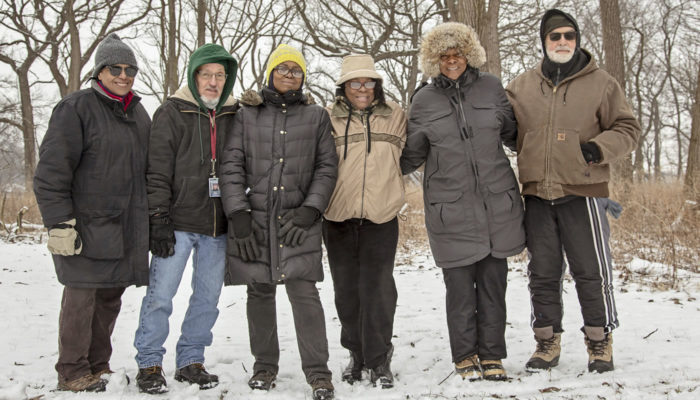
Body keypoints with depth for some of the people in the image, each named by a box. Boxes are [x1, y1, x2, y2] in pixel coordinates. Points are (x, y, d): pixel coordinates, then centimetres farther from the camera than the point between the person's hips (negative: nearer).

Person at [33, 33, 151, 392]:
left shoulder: (137, 112, 17)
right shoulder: (76, 107, -7)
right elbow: (51, 170, -12)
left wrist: (151, 218, 20)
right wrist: (59, 222, -18)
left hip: (127, 228, 7)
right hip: (86, 224, -7)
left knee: (110, 298, 11)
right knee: (81, 296, -2)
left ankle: (98, 367, 24)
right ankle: (73, 374, 10)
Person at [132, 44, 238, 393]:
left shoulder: (235, 116, 10)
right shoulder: (172, 113, -1)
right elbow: (158, 171, -5)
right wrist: (160, 219, -12)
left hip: (217, 225, 4)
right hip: (178, 223, -4)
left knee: (208, 296, 10)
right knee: (160, 295, -3)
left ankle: (190, 361, 23)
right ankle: (149, 364, 11)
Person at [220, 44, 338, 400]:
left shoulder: (316, 117, 11)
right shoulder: (247, 115, 9)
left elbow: (327, 167, 7)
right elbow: (231, 167, 3)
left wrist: (310, 210, -6)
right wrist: (238, 215, -7)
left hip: (298, 222, -1)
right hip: (254, 219, 1)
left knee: (304, 292, -8)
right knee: (260, 293, 8)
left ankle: (317, 370, 1)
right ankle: (264, 365, 22)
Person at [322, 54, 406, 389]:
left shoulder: (395, 116, 7)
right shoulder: (328, 119, 4)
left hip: (381, 217, -1)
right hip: (338, 217, 1)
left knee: (377, 287, -5)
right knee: (347, 289, 9)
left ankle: (379, 360, 6)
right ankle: (356, 353, 24)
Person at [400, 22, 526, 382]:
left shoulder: (491, 88, 5)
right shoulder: (424, 100, 3)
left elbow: (513, 134, 16)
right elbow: (410, 156, 9)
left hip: (497, 204, 2)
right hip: (450, 209, -1)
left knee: (493, 284, 7)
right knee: (460, 287, 2)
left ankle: (492, 356, 22)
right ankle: (465, 356, 20)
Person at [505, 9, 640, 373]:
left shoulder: (601, 83, 4)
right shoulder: (521, 86, 10)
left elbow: (627, 128, 6)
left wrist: (600, 147, -12)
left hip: (582, 191, -2)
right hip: (537, 193, 3)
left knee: (591, 272, 2)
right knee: (542, 273, 10)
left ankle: (600, 342, 19)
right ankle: (547, 342, 23)